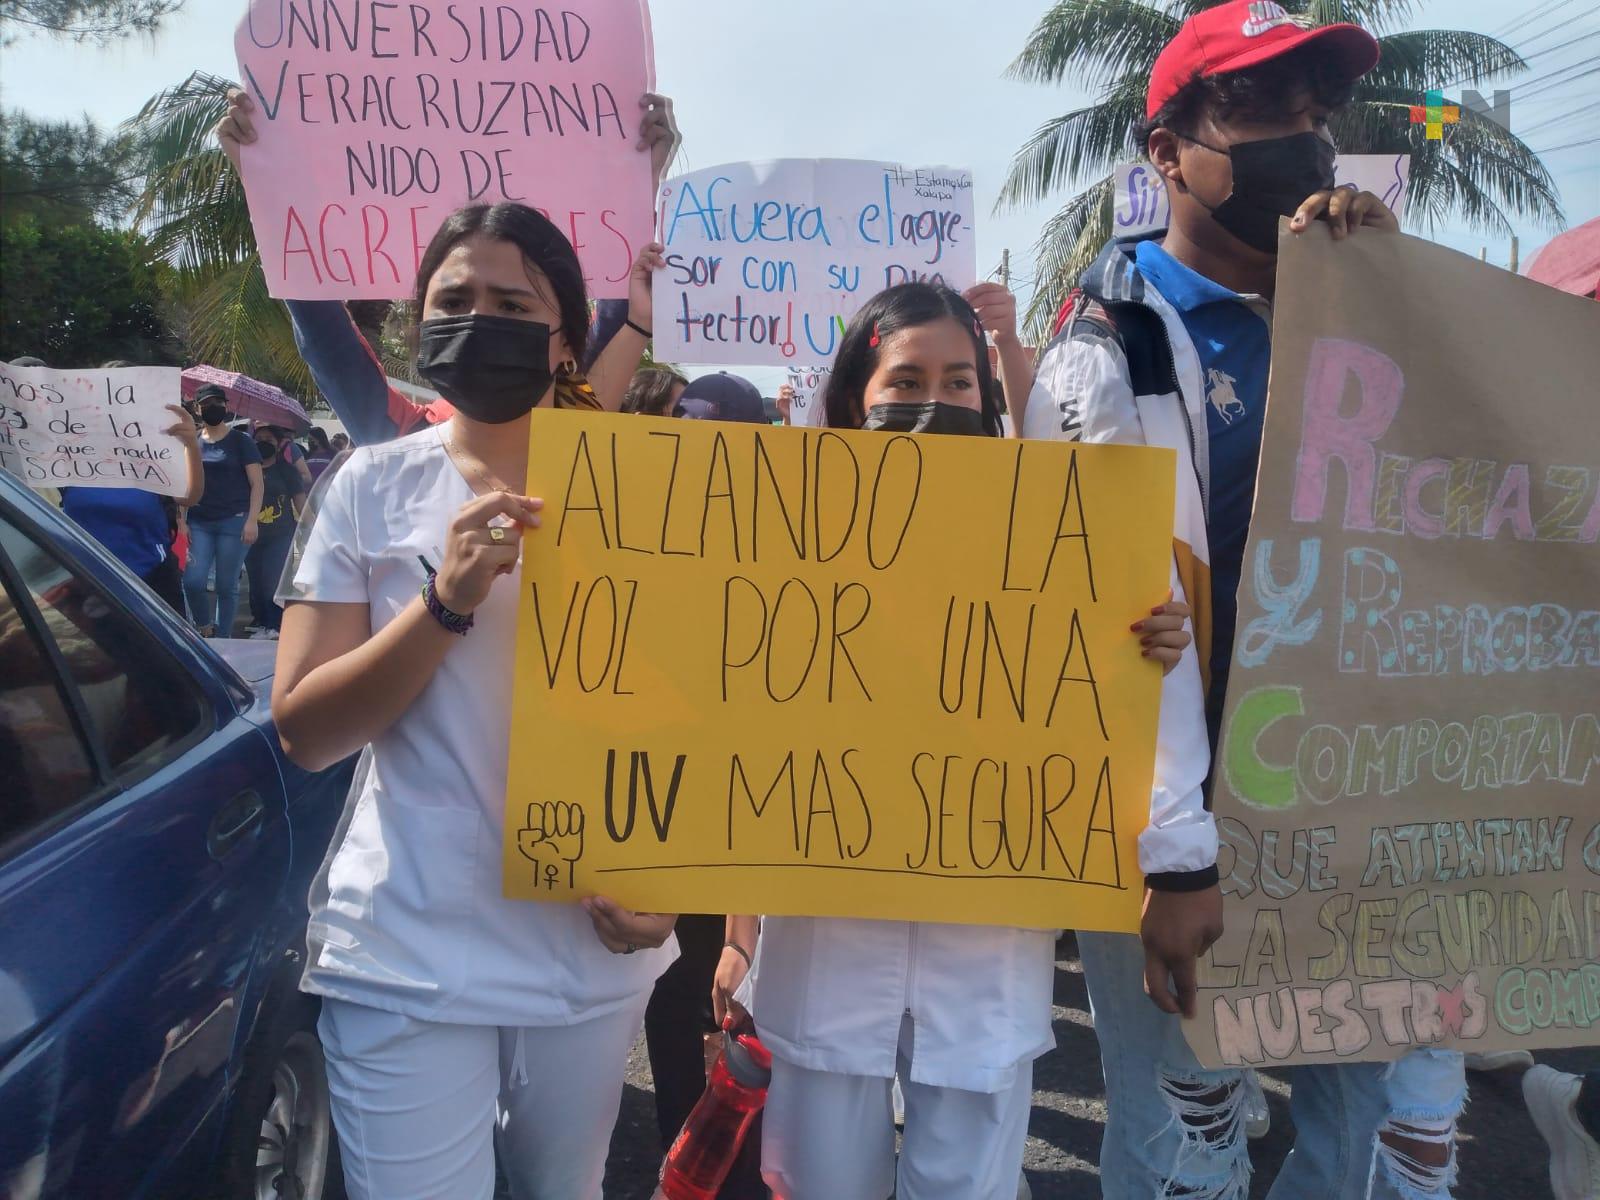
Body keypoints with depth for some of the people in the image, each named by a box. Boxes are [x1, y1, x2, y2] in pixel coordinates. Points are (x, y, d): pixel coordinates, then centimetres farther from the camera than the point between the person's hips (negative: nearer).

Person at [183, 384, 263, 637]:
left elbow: (256, 483, -1)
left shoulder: (240, 441, 3)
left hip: (233, 521, -3)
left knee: (227, 586, 1)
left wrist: (251, 521, -11)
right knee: (193, 581, -9)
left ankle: (222, 638, 11)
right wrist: (182, 522, 5)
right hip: (199, 522, 3)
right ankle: (205, 628, 14)